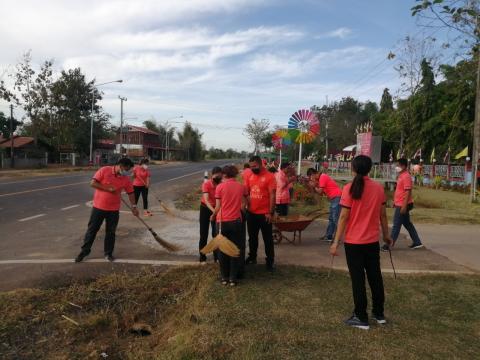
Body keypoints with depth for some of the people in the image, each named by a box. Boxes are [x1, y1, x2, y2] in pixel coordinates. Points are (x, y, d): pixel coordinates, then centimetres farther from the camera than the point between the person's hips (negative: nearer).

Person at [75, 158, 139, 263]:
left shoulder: (126, 178, -1)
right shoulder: (104, 170, -11)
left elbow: (130, 193, 7)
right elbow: (92, 183, -13)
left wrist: (134, 206, 2)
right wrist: (108, 188, -20)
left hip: (114, 210, 2)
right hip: (99, 207, -2)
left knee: (110, 232, 9)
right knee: (92, 230, 8)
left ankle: (108, 253, 22)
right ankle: (85, 250, 23)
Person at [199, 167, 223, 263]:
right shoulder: (206, 184, -23)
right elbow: (206, 200, -33)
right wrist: (214, 211, -48)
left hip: (217, 208, 2)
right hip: (205, 208, -2)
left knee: (216, 233, 4)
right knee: (203, 234, 2)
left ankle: (217, 256, 15)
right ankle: (202, 258, 11)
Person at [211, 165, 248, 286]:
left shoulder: (220, 187, -5)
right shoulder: (241, 187, 1)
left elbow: (218, 207, -4)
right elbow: (243, 204, 7)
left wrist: (213, 216, 14)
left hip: (222, 221, -1)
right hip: (236, 221, 1)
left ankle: (224, 277, 17)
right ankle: (233, 278, 11)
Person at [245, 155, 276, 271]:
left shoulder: (269, 176, -11)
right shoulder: (250, 176, 5)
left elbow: (272, 195, -12)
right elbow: (246, 192, 12)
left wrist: (271, 212, -14)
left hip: (264, 213, -5)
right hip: (251, 213, 5)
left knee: (267, 238, 6)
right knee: (252, 237, 18)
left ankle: (270, 261, 18)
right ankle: (252, 257, 34)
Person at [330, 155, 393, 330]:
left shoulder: (349, 188, -13)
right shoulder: (378, 188, 0)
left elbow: (344, 217, -15)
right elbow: (382, 215, 6)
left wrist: (336, 241, -10)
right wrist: (386, 235, 19)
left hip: (353, 242, -4)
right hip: (373, 241, 5)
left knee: (358, 279, 5)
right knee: (375, 276, 17)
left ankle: (361, 318, 13)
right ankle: (379, 313, 30)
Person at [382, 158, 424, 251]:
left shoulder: (406, 176, -17)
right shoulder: (401, 176, 12)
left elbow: (408, 192, -22)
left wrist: (404, 206, -24)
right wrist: (395, 201, 22)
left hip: (402, 205, -10)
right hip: (400, 204, 10)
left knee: (396, 225, -4)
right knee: (407, 223, 16)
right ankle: (417, 242, 24)